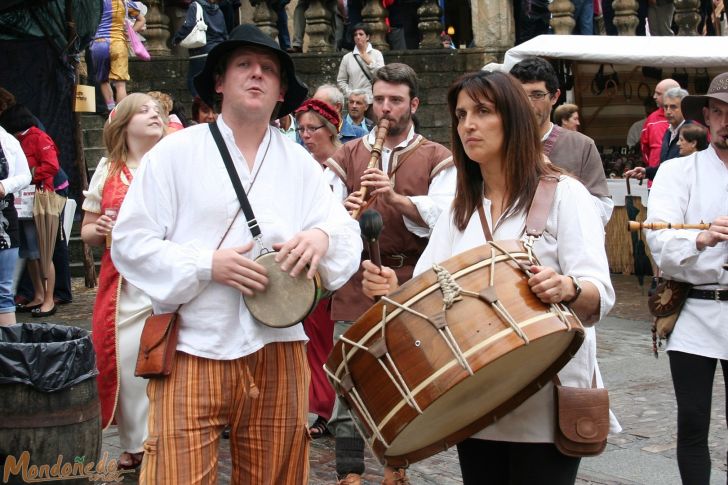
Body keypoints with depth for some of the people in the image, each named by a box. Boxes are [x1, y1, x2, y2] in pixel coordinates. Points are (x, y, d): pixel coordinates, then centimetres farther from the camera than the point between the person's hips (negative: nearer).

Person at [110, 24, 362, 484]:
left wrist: (322, 237, -17)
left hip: (278, 351, 3)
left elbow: (349, 234, 7)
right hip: (194, 350, -3)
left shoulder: (299, 162, 12)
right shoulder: (177, 151, 1)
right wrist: (208, 265, -15)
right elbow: (130, 242, -3)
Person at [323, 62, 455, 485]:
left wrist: (396, 197, -24)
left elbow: (443, 216, -10)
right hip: (357, 282, 1)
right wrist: (344, 211, -22)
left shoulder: (437, 159, 6)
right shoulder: (348, 156, 11)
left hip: (412, 286, -1)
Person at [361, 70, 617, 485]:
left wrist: (567, 289, -36)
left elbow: (600, 295, -14)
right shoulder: (459, 208, 13)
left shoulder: (564, 194, -5)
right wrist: (395, 289, -14)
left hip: (546, 406, -5)